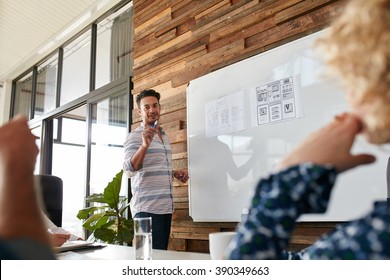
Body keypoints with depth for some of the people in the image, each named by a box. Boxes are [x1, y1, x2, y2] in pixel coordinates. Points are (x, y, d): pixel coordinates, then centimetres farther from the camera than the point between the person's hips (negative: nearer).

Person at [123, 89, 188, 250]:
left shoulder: (164, 136, 15)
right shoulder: (134, 137, -7)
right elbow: (129, 170, -21)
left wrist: (175, 173, 8)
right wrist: (145, 145, -35)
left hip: (166, 206, 7)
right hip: (147, 208, -7)